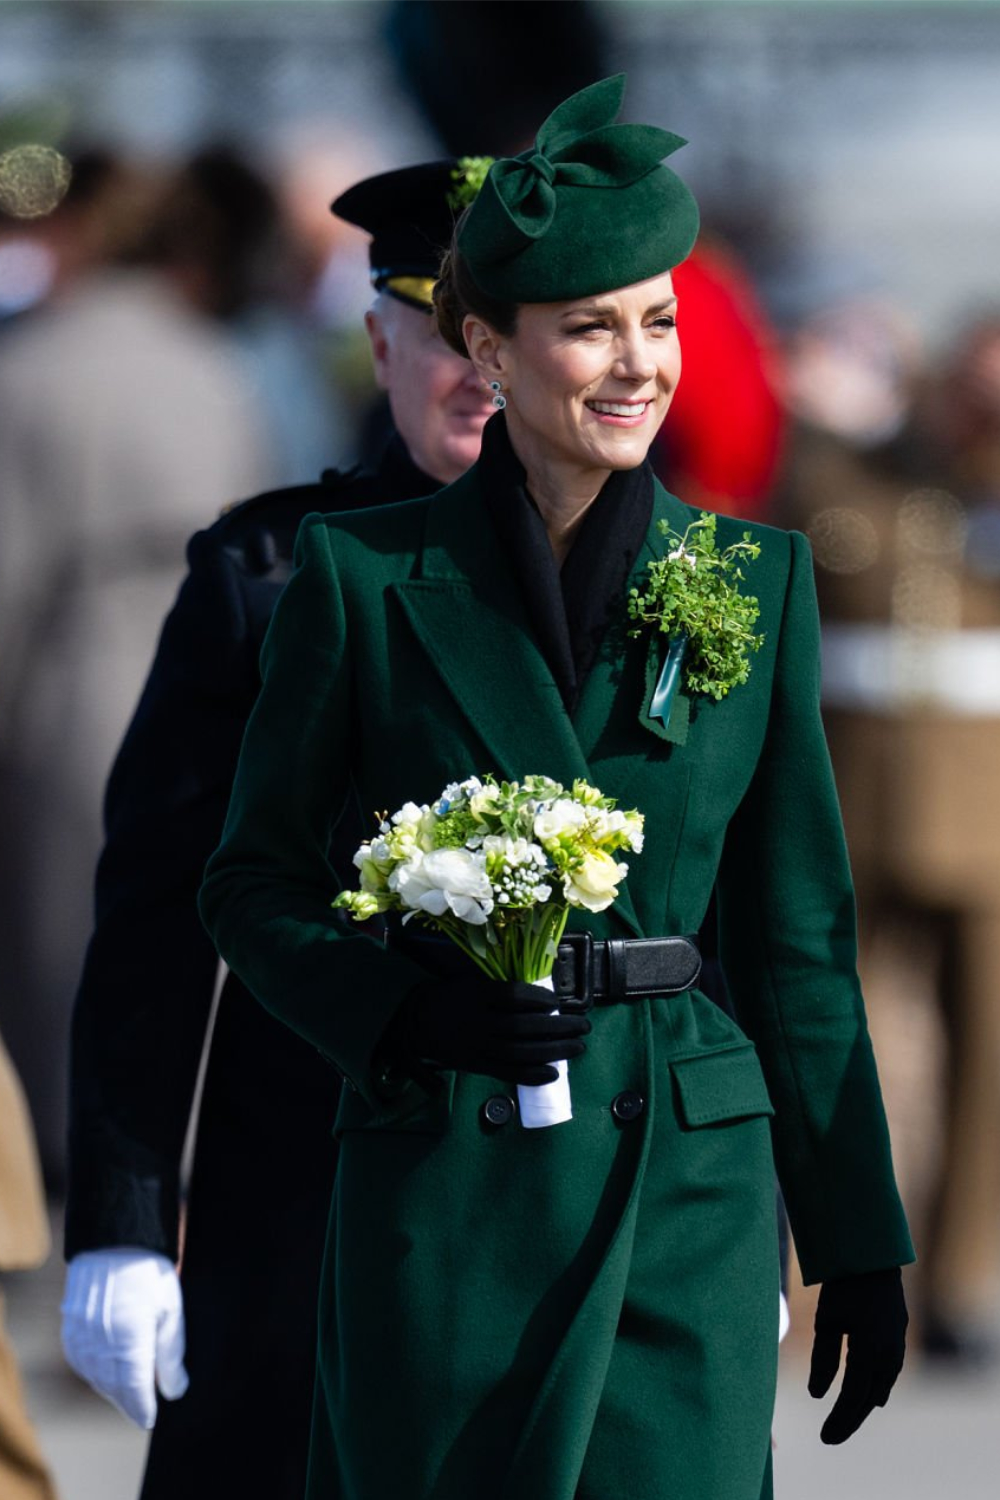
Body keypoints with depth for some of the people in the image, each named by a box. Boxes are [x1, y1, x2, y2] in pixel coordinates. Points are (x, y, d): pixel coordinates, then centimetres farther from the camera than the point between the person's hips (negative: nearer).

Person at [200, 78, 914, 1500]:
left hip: (689, 1198, 2)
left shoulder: (757, 580, 6)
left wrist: (859, 1244, 9)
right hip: (442, 1204, -2)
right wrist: (411, 1012, -14)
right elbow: (255, 884, 5)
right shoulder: (364, 576, 0)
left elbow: (800, 933, 10)